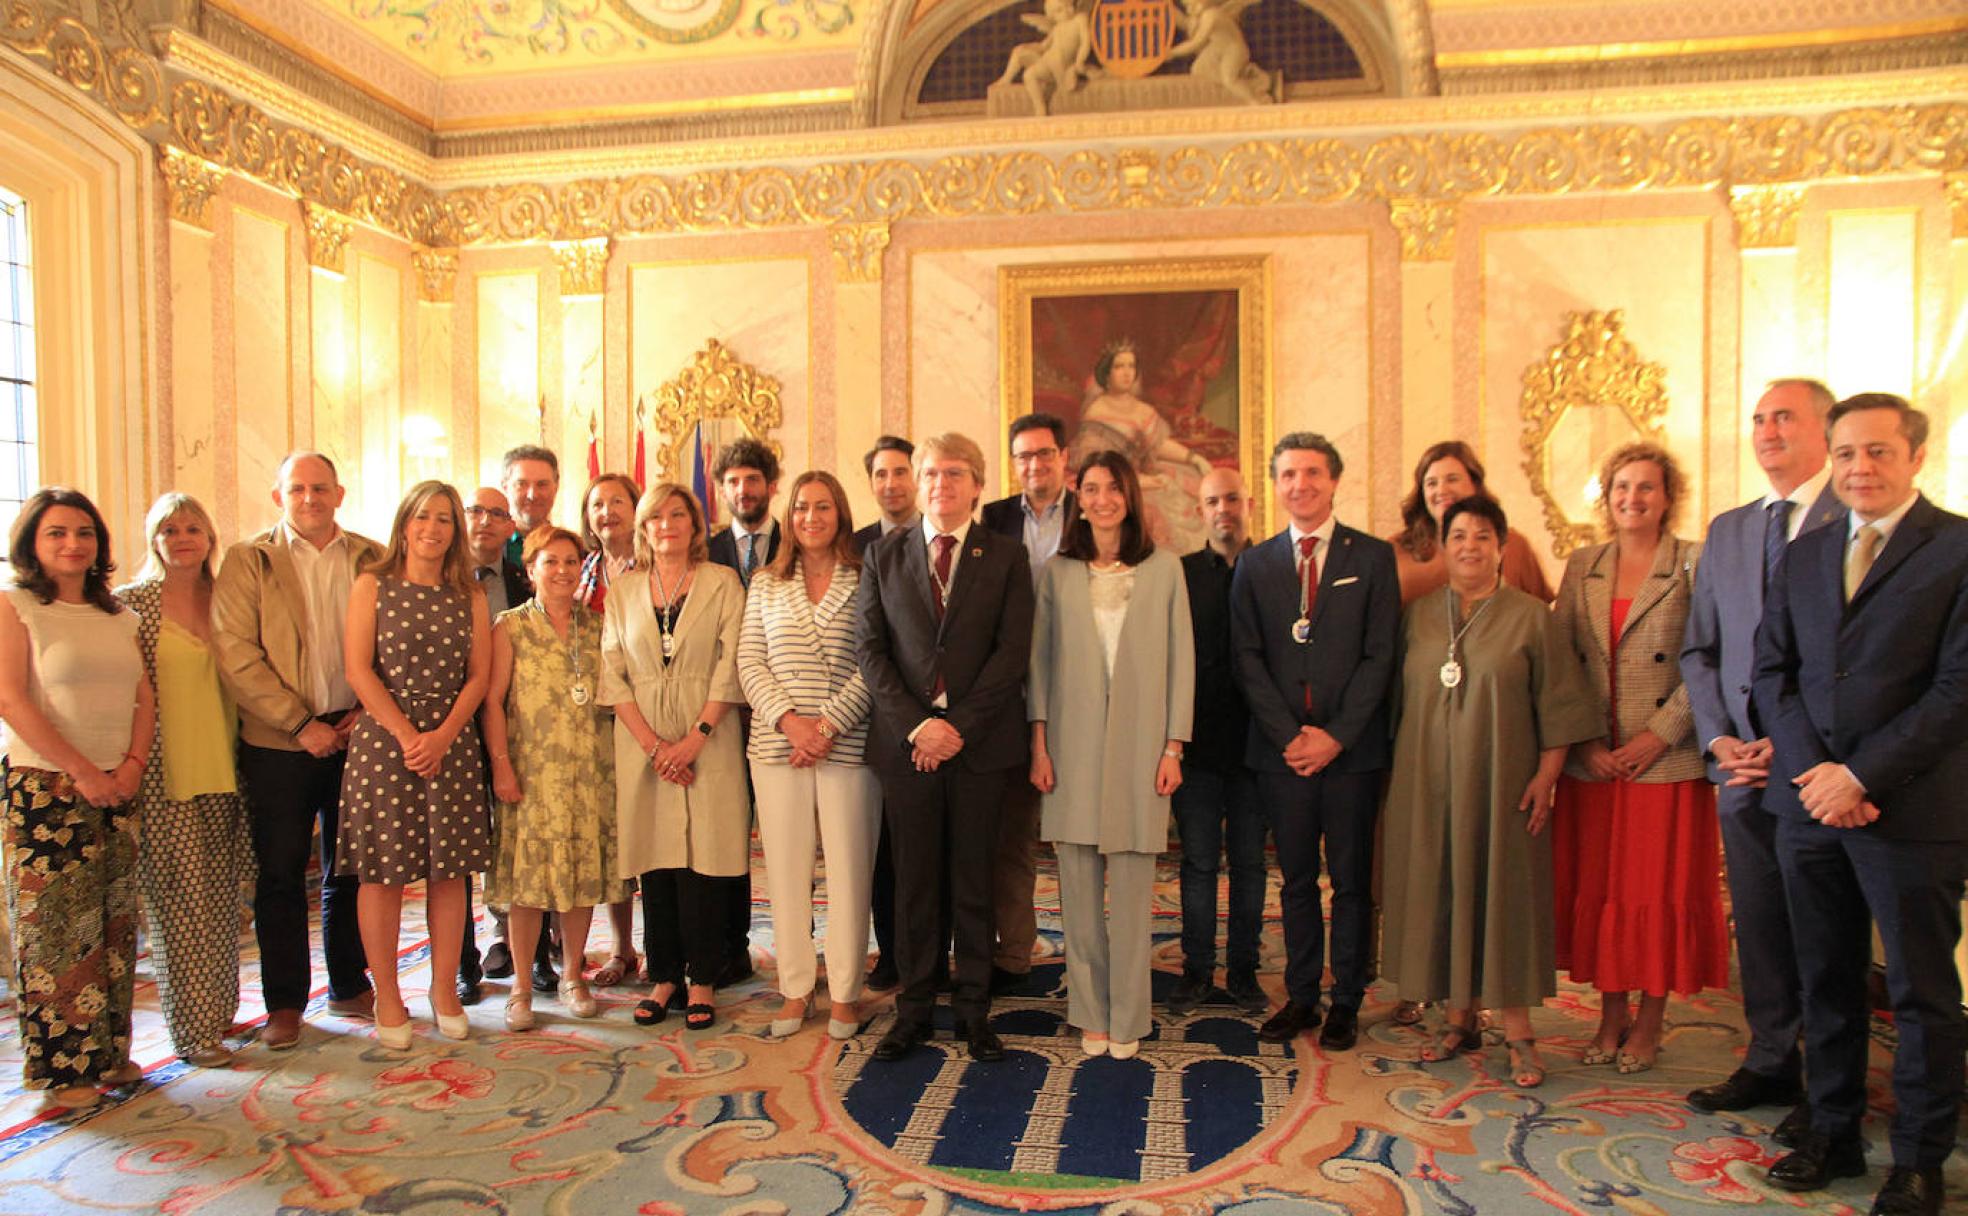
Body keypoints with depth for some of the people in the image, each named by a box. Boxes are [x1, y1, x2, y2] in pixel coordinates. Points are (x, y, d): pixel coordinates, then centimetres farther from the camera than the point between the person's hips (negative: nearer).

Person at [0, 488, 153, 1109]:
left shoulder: (119, 616, 13)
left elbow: (144, 698, 11)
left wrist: (131, 766, -5)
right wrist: (84, 772, -14)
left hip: (117, 788, 5)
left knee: (114, 924, 8)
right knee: (55, 925, -2)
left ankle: (110, 1052, 19)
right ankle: (64, 1068, 8)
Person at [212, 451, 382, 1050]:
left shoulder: (373, 560, 7)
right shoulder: (247, 561, 0)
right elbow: (237, 656, -7)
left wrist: (366, 712, -7)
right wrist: (301, 723, -12)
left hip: (356, 734, 2)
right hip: (279, 742, -2)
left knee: (351, 870, 11)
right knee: (281, 873, 5)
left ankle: (350, 987, 25)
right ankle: (284, 1003, 18)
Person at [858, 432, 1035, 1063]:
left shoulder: (1006, 557, 5)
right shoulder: (883, 556, 9)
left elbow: (1013, 651, -3)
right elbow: (869, 650, 3)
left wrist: (959, 727, -12)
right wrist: (917, 725, -9)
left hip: (980, 743, -1)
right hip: (904, 742, 1)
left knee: (974, 882, 7)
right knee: (914, 882, 7)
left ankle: (974, 1010, 20)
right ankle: (914, 1010, 20)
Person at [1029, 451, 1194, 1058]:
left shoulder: (1164, 568, 4)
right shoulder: (1057, 571, 6)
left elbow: (1181, 659, 4)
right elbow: (1039, 659, 7)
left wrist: (1174, 746, -2)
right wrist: (1039, 744, 0)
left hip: (1139, 745, -1)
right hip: (1073, 745, 1)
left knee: (1132, 888, 3)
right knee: (1079, 886, 6)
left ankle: (1127, 1020, 15)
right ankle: (1090, 1014, 19)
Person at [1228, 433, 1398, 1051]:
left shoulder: (1373, 556, 2)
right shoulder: (1255, 564, 8)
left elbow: (1380, 656, -3)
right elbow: (1247, 658, 3)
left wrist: (1336, 736, -11)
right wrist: (1289, 735, -7)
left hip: (1352, 747, -2)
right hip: (1281, 747, 2)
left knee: (1351, 880, 6)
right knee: (1296, 879, 10)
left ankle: (1346, 1003, 19)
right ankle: (1301, 996, 22)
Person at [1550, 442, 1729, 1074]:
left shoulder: (1697, 564, -2)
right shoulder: (1582, 566, 9)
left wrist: (1660, 734, -15)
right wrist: (1584, 741, -5)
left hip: (1667, 758, -3)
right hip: (1592, 759, 4)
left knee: (1661, 889, 5)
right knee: (1596, 886, 9)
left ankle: (1649, 1023, 20)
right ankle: (1612, 1015, 24)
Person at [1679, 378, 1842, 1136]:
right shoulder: (1726, 532, 13)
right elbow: (1698, 649, 14)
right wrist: (1719, 739, 1)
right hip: (1744, 764, 5)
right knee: (1759, 925, 13)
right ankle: (1771, 1065, 27)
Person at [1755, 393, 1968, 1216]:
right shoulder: (1804, 555, 12)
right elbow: (1771, 670, 8)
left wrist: (1862, 776, -14)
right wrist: (1813, 770, -6)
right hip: (1809, 803, 5)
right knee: (1826, 983, 13)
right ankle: (1833, 1136, 26)